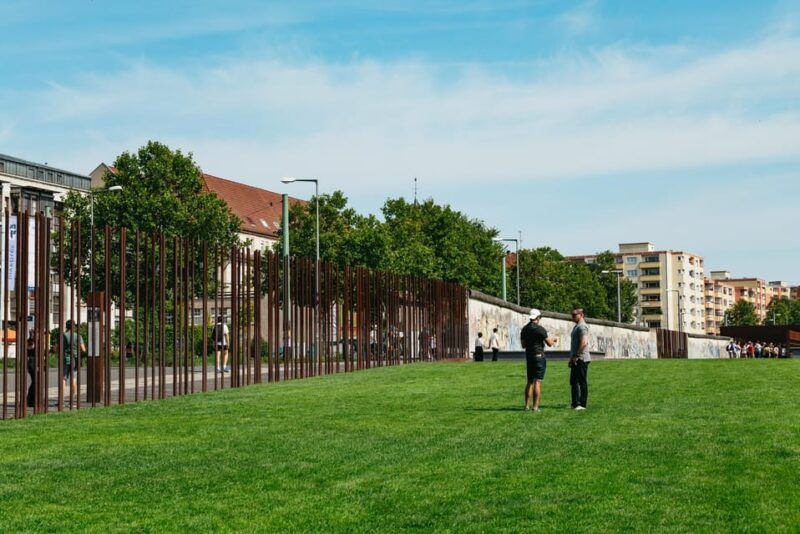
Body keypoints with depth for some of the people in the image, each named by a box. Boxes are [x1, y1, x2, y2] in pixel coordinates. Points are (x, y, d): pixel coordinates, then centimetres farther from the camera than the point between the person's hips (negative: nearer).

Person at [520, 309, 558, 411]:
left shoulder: (524, 329, 7)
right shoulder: (540, 329, -13)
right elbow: (549, 344, -7)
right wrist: (553, 339, 14)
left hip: (529, 357, 6)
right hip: (539, 356, -6)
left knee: (529, 382, 12)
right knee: (537, 382, -5)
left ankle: (527, 405, 10)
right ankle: (535, 407, -7)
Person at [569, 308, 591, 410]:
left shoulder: (582, 327, -13)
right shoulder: (576, 327, 19)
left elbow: (584, 343, -23)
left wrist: (576, 356, -20)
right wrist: (571, 357, 20)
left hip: (581, 359, -10)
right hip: (575, 360, 10)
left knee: (582, 382, -4)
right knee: (573, 381, 13)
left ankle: (582, 404, 0)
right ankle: (575, 404, 18)